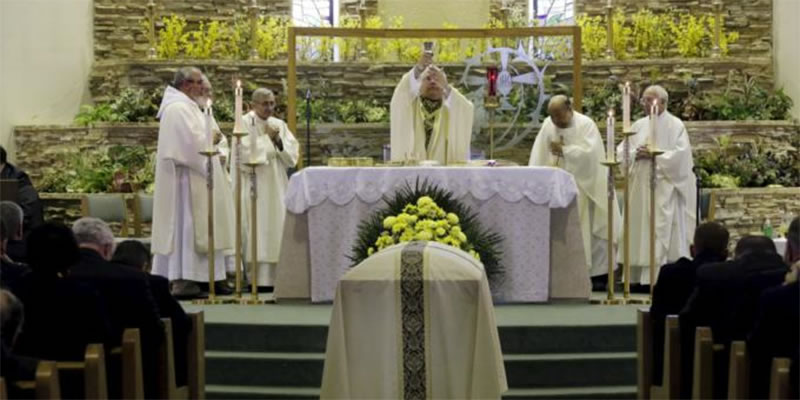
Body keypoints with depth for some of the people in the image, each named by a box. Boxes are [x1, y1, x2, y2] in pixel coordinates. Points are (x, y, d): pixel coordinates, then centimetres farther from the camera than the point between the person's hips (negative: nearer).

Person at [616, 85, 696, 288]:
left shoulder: (675, 125, -2)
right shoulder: (638, 125, 14)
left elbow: (680, 156, -12)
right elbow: (621, 152, 10)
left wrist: (654, 155, -15)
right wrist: (635, 154, -9)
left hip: (664, 189, -6)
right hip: (640, 187, 6)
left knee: (661, 233, -8)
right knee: (639, 231, 5)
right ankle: (639, 277, 9)